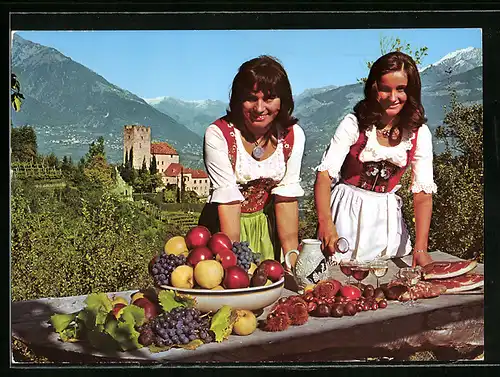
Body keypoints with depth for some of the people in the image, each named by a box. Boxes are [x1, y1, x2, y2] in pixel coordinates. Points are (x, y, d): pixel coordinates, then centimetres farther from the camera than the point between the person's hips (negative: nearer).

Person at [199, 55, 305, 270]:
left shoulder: (293, 136, -9)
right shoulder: (218, 134, -19)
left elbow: (286, 196, -10)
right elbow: (228, 198, -23)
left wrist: (292, 258, -17)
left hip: (268, 227, 3)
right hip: (225, 224, -2)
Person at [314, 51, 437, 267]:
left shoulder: (419, 134, -6)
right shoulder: (354, 124, -13)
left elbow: (423, 193, -9)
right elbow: (325, 173, -20)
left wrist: (420, 249, -19)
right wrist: (325, 223, -37)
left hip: (386, 217, 2)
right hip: (347, 213, -2)